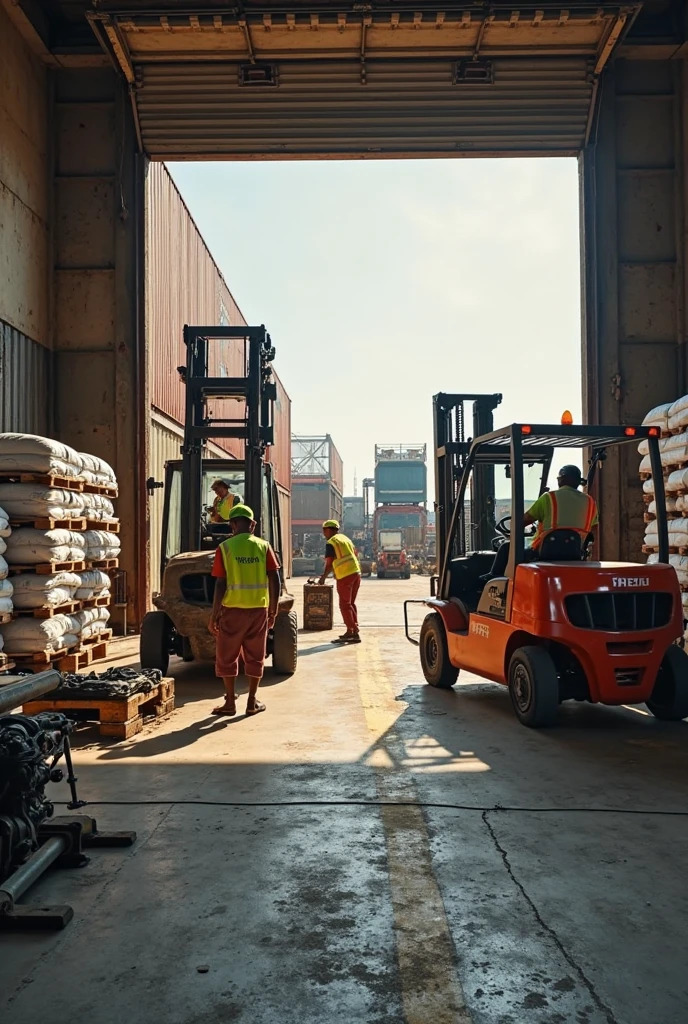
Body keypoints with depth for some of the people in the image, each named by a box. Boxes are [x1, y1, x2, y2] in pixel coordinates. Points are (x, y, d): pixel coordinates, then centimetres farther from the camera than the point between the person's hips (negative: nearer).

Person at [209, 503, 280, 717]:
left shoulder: (225, 547, -5)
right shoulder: (263, 546, 2)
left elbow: (220, 585, -8)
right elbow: (274, 580, -2)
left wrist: (214, 615, -1)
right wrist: (273, 610, 8)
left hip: (233, 609, -2)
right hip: (259, 609, 2)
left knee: (227, 656, 11)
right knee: (255, 657, 13)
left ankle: (230, 702, 13)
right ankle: (252, 702, 17)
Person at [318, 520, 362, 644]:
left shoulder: (331, 543, -7)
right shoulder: (345, 538, 17)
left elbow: (329, 563, -10)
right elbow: (355, 554, 20)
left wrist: (323, 577, 3)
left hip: (344, 576, -8)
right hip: (356, 573, 8)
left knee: (345, 605, -1)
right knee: (351, 603, 15)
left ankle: (353, 632, -4)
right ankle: (351, 631, 18)